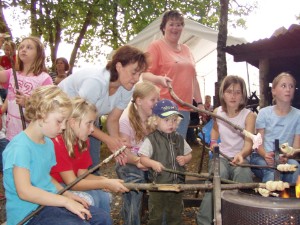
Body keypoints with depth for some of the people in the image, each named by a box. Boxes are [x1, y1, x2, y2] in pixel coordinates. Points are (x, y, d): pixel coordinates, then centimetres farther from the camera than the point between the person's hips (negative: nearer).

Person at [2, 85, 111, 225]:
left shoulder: (48, 143, 9)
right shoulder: (20, 147, -20)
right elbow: (24, 191, -27)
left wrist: (67, 195, 3)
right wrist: (65, 201, -24)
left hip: (49, 202, 9)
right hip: (29, 213, -9)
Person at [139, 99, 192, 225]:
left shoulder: (179, 139, 5)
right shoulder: (151, 140, -10)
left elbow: (189, 155, 14)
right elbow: (143, 158, -12)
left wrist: (185, 159, -8)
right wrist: (152, 163, -31)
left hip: (177, 184, 4)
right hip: (158, 184, -4)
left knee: (175, 214, 19)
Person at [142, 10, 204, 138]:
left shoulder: (186, 49, 20)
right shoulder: (156, 46, 1)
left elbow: (193, 78, 23)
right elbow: (146, 74, -8)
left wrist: (199, 103, 18)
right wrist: (159, 79, -29)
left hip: (184, 108, 6)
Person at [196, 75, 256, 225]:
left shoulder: (249, 115, -7)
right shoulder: (217, 112, 5)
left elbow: (249, 143, -19)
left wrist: (241, 154, -41)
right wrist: (213, 142, 9)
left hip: (240, 157, -2)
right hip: (220, 156, 2)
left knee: (243, 173, -38)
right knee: (219, 173, -34)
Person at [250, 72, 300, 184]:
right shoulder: (264, 113, 3)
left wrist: (287, 156, -22)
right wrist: (265, 155, -23)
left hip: (285, 159, 1)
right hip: (261, 157, -1)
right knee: (273, 171, -34)